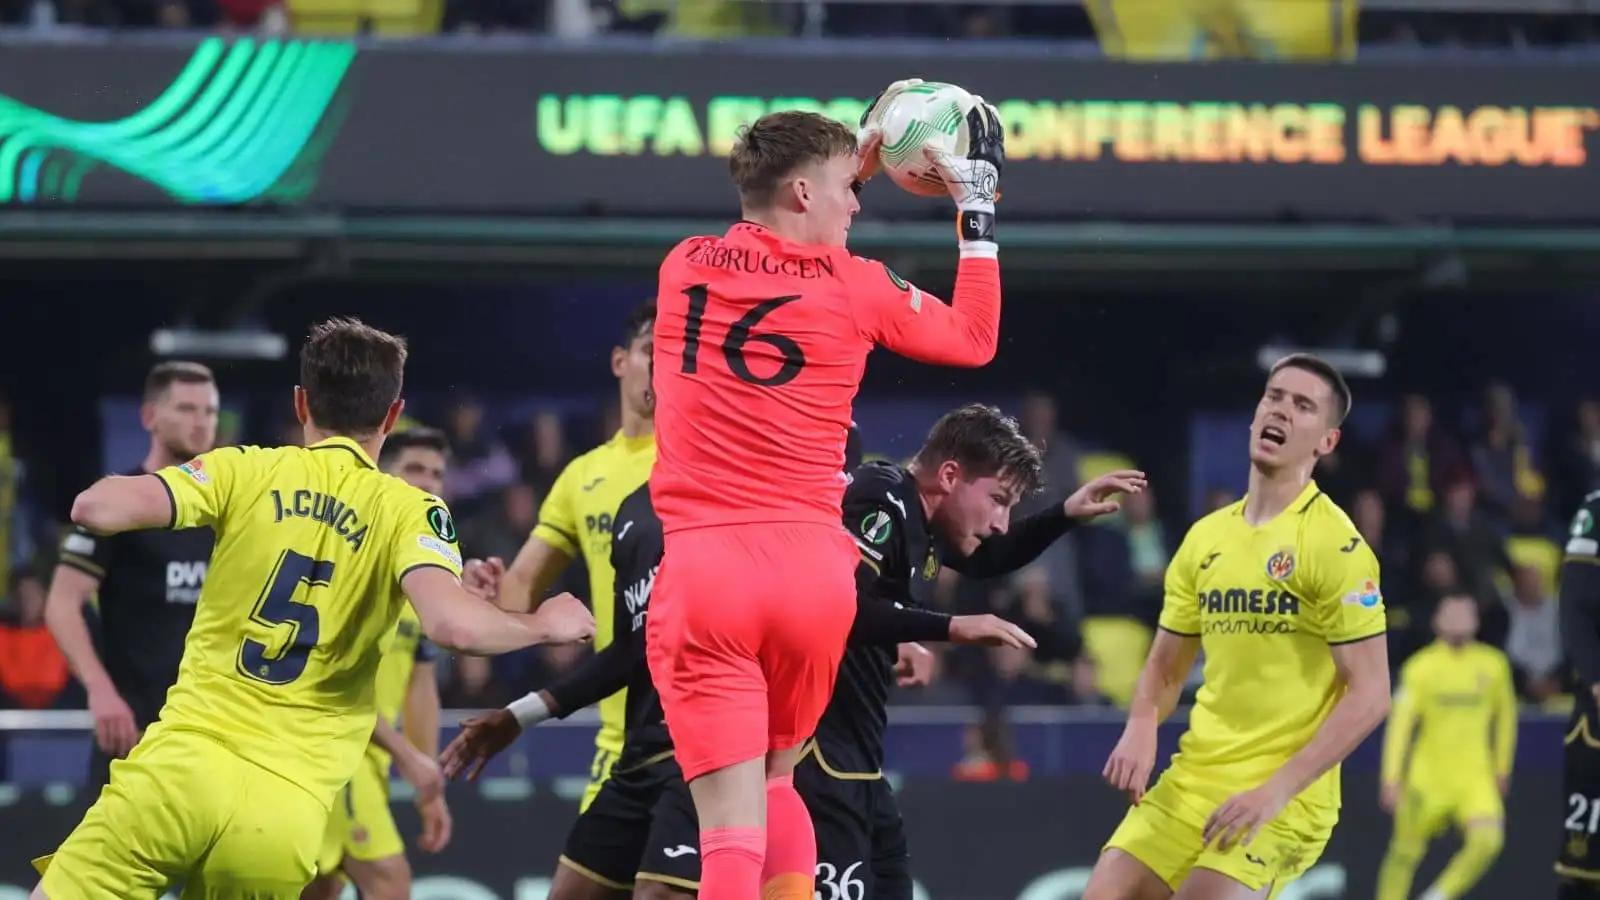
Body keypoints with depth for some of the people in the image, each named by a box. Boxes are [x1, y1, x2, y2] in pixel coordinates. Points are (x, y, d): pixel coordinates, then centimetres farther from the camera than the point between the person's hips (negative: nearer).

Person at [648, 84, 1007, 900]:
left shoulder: (683, 269, 8)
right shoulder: (856, 286, 2)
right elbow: (975, 338, 20)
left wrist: (857, 156, 37)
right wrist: (978, 207, 26)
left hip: (701, 569, 0)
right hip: (811, 567, 0)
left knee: (732, 826, -8)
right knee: (774, 781, 24)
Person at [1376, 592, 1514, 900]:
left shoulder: (1494, 665, 2)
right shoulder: (1421, 667, -7)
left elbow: (1505, 715, 17)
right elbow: (1400, 723, -10)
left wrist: (1503, 768, 20)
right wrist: (1391, 779, -15)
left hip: (1476, 778, 2)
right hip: (1427, 778, -2)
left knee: (1488, 840, -20)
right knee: (1406, 851, 6)